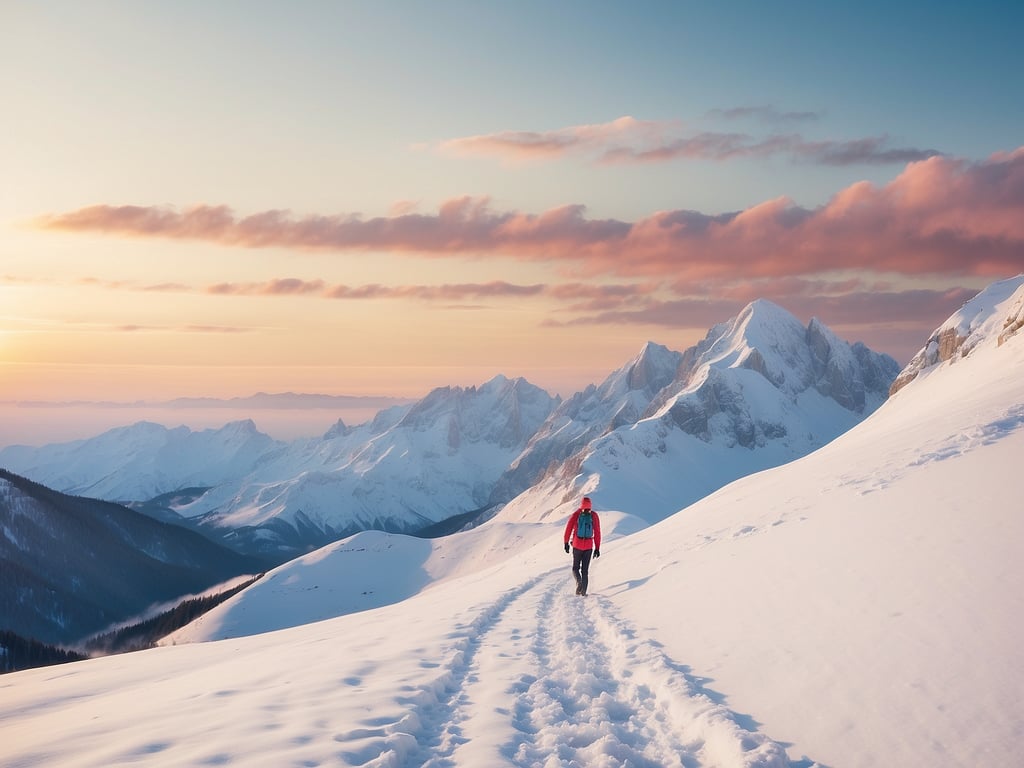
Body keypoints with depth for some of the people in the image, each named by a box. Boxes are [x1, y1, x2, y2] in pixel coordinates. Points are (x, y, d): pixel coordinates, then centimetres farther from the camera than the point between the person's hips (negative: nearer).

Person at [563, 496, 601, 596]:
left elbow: (568, 529, -2)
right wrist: (597, 548, 4)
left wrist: (566, 543, 8)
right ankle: (583, 592, 1)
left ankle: (579, 581, -15)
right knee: (585, 570, 10)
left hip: (577, 545, -1)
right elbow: (597, 532, 0)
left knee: (575, 568, 14)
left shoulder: (575, 514, -3)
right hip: (589, 546, 1)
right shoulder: (594, 516, -1)